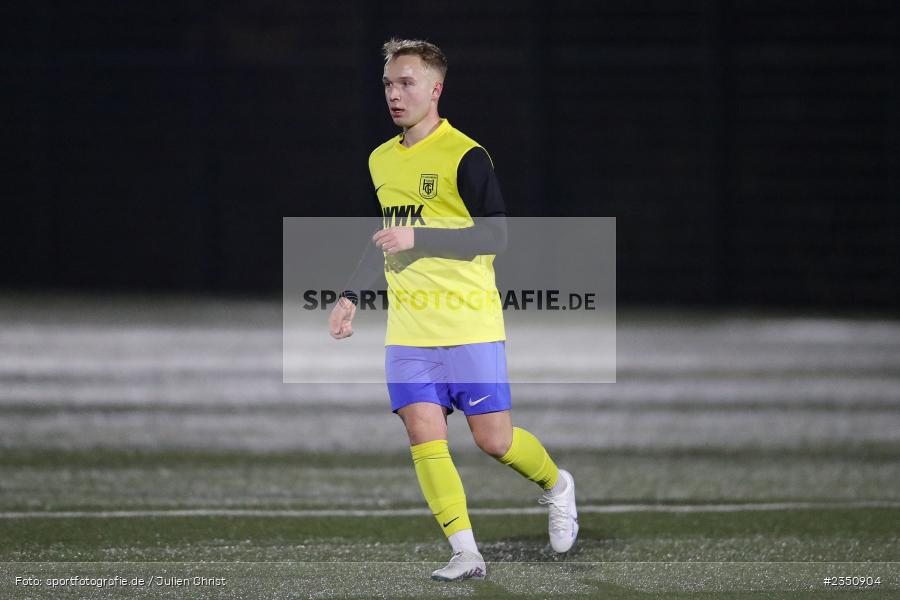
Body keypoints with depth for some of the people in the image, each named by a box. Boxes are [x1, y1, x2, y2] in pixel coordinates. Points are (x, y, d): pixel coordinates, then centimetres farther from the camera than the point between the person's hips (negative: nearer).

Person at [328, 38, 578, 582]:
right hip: (409, 329, 6)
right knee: (423, 435, -8)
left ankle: (556, 486, 27)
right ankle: (465, 554, -5)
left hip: (470, 326, -6)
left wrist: (419, 238, -22)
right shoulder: (381, 161, 13)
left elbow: (496, 238, -15)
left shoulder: (465, 156, -10)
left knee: (494, 439, -4)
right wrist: (352, 295, 19)